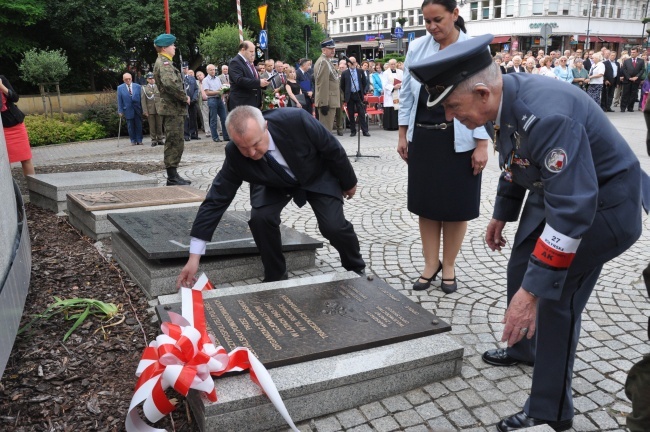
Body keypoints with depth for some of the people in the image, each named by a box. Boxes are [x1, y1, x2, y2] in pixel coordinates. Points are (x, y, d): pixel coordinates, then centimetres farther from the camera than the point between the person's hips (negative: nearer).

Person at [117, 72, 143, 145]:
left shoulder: (138, 86, 2)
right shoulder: (120, 88, 2)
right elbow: (119, 101, 1)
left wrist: (143, 109, -1)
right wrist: (120, 111, -3)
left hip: (137, 109, 0)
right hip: (128, 110, 0)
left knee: (139, 126, 4)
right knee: (130, 126, 6)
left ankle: (139, 140, 12)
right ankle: (133, 141, 14)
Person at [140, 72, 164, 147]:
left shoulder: (159, 87, 9)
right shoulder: (144, 88, 5)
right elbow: (143, 100, 1)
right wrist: (145, 111, -7)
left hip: (159, 109, 1)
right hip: (150, 110, -1)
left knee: (159, 125, 3)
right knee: (152, 126, 0)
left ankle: (160, 139, 11)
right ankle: (153, 140, 5)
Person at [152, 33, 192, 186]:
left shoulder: (163, 62, 20)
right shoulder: (164, 63, -13)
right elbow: (170, 83, -30)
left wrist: (183, 97, 11)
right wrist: (185, 98, -18)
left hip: (172, 108, 10)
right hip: (173, 109, -10)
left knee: (174, 143, 13)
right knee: (174, 143, -7)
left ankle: (173, 176, 19)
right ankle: (172, 177, -3)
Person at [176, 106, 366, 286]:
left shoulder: (296, 121, -39)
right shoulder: (235, 154, -30)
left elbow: (333, 149, -22)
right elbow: (217, 199, -26)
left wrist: (348, 182, -6)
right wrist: (194, 256, -29)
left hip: (318, 176, -1)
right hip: (274, 184, 2)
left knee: (333, 226, -17)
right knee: (260, 218, -23)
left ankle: (356, 268, 16)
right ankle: (275, 276, 2)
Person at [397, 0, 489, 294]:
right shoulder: (417, 48, 4)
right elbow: (406, 94, 9)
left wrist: (482, 145, -11)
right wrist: (402, 135, 7)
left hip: (458, 141, -3)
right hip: (422, 138, 3)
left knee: (455, 205, 6)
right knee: (426, 203, 9)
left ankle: (448, 266, 23)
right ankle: (430, 263, 24)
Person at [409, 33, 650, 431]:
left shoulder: (546, 115, -37)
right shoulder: (507, 99, -9)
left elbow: (573, 211, -37)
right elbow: (513, 163, 10)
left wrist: (532, 290, -36)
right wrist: (502, 215, 21)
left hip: (601, 203, -9)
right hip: (554, 189, 9)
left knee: (555, 298, -7)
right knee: (521, 269, 17)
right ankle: (525, 348, 43)